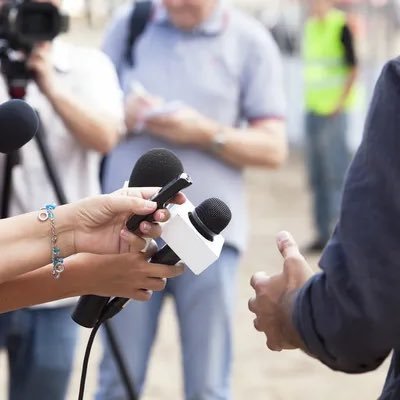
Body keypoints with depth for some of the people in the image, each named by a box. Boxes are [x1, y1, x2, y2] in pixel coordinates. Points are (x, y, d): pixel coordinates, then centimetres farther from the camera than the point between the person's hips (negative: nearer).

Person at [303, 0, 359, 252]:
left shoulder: (341, 26, -9)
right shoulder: (310, 26, 13)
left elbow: (353, 68, -11)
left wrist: (341, 103, -15)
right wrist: (309, 102, 11)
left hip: (334, 110, -8)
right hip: (313, 108, 8)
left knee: (337, 174, -6)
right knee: (317, 176, 11)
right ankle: (323, 233, 18)